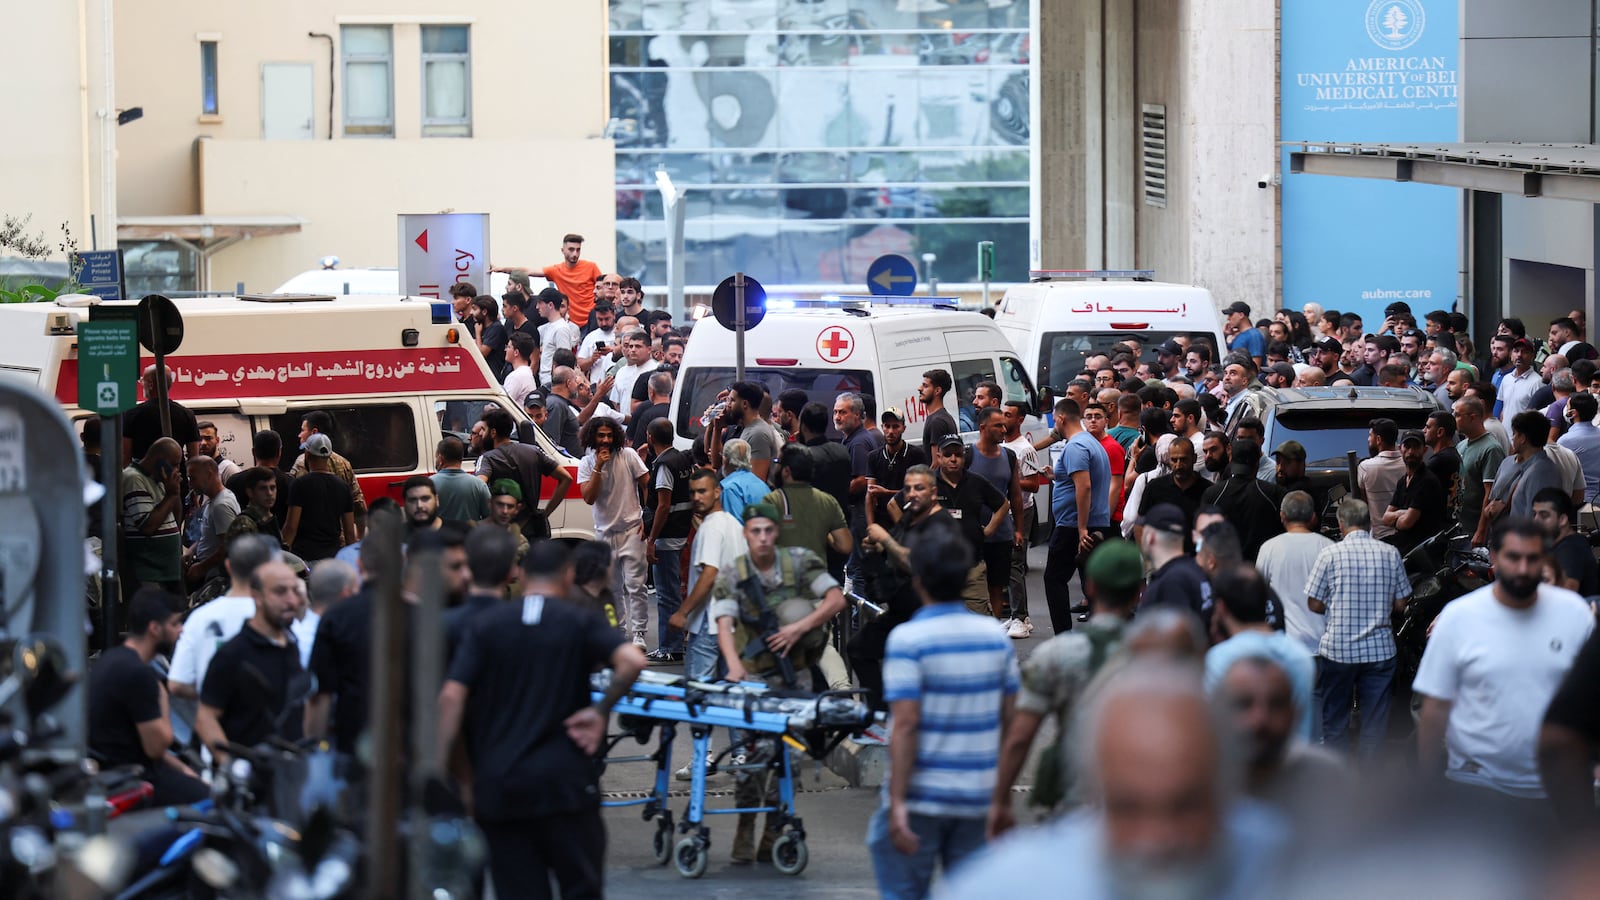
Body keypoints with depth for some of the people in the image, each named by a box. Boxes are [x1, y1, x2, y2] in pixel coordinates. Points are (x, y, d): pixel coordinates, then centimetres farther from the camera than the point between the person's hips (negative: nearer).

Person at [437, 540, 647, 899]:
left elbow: (452, 695, -5)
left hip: (497, 785, 2)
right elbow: (631, 660, -17)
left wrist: (438, 767, -3)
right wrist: (601, 710, -5)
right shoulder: (580, 623, 1)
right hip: (564, 780, -2)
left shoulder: (484, 626, 5)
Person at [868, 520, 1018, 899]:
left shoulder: (908, 640, -11)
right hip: (977, 797, 5)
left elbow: (906, 725, -17)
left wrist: (897, 803, -18)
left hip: (920, 797, -5)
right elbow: (1010, 720, 8)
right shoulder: (996, 637, 5)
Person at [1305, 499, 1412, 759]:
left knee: (1334, 721, 11)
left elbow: (1314, 604, -4)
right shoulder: (1390, 554, -1)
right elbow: (1400, 604, 4)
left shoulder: (1330, 554, -8)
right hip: (1379, 649, 1)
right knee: (1375, 721, 8)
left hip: (1338, 648, -1)